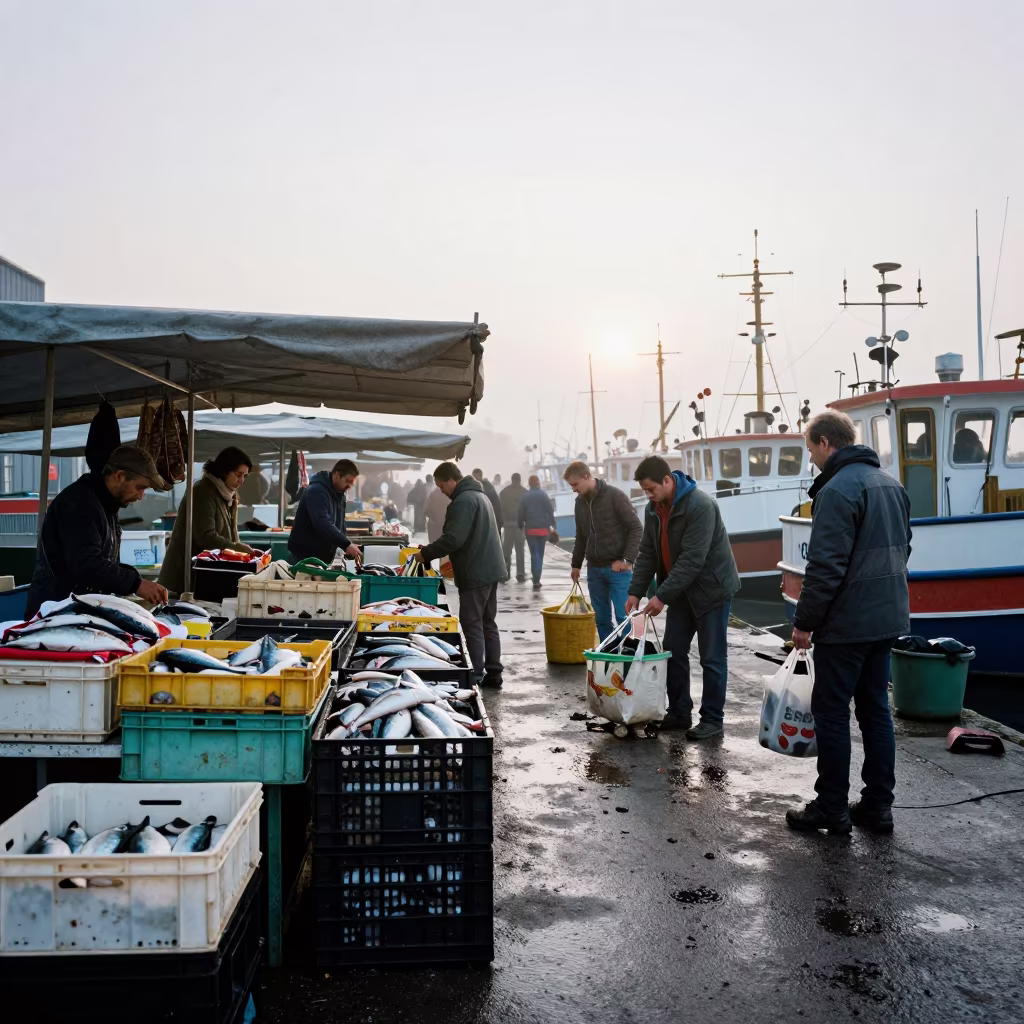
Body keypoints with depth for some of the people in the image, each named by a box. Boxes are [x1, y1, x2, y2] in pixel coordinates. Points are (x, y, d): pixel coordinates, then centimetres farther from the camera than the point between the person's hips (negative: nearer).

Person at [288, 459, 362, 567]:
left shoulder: (339, 495, 12)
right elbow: (323, 524, -31)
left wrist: (349, 551, -1)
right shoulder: (316, 491, -18)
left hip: (324, 556, 9)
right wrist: (347, 544, -37)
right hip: (306, 554, -9)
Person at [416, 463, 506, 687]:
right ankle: (493, 673, 17)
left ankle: (476, 676, -3)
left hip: (475, 573, -10)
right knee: (488, 623, 13)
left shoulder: (463, 501, -16)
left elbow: (453, 539, -24)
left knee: (472, 625, -5)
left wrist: (426, 553, -11)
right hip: (490, 569, 10)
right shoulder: (479, 495, 17)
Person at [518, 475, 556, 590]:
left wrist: (521, 526, 11)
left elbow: (521, 514, 2)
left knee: (534, 554, 2)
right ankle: (536, 579, 10)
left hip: (530, 529, 1)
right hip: (543, 528, -1)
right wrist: (552, 525, 0)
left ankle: (536, 580, -9)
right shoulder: (543, 495, -2)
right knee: (540, 554, 10)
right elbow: (550, 510, -6)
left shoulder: (525, 497, 3)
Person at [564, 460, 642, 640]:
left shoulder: (615, 496, -10)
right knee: (601, 618, 8)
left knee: (622, 616, -6)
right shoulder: (580, 502, 9)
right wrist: (576, 564, 20)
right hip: (594, 568, 6)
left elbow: (637, 528, -11)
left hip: (617, 568, -6)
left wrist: (627, 560, -17)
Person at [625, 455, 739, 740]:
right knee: (673, 651, 10)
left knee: (712, 657, 0)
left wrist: (662, 596, -28)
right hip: (680, 590, 8)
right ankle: (679, 713, 21)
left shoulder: (700, 505, -26)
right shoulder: (654, 508, 0)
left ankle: (712, 718, 11)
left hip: (711, 588, -8)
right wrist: (635, 591, -5)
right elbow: (647, 553, 4)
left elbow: (692, 559, -29)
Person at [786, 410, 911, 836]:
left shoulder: (838, 490, -18)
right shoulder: (891, 484, 12)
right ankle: (878, 805, 21)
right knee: (875, 708, 14)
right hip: (887, 617, 9)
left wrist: (804, 621, -13)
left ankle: (831, 808, 10)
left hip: (846, 622, -9)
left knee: (831, 712, 2)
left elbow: (825, 566, -21)